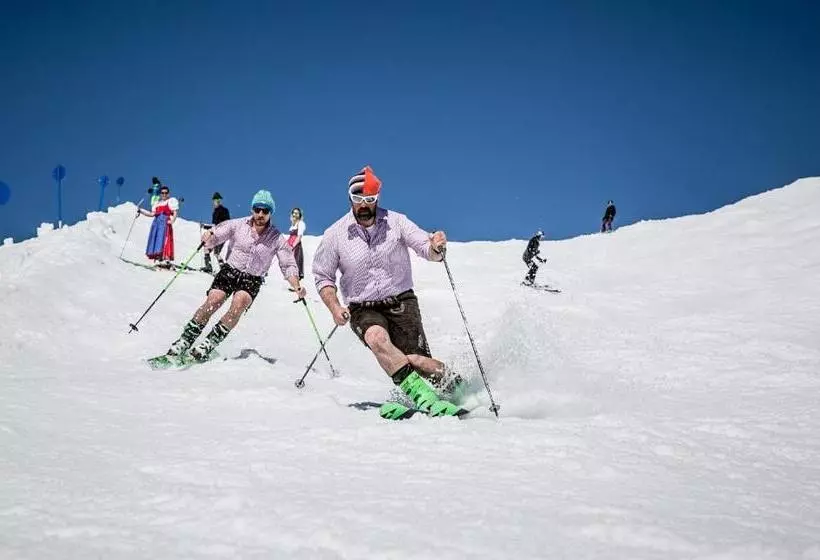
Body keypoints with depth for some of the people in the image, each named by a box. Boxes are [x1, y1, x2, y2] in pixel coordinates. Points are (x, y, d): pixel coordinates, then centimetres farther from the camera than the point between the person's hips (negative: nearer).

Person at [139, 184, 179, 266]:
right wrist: (141, 211, 16)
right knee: (155, 240, -2)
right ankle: (159, 259, -2)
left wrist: (172, 220, -21)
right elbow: (152, 214, 19)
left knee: (164, 240, -19)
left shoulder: (171, 201, 8)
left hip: (165, 222, -7)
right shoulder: (157, 203, 25)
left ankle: (167, 259, -26)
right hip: (156, 222, 7)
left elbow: (175, 212, -4)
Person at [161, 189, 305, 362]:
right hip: (230, 270, 1)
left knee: (239, 304, -29)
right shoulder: (238, 225, -4)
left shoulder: (277, 238, -5)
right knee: (212, 301, -22)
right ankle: (183, 342, -14)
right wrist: (208, 236, -26)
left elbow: (288, 266, -1)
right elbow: (213, 239, -1)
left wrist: (297, 286, -19)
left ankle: (208, 345, -26)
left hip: (252, 280, 0)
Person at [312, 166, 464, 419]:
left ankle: (454, 385, 12)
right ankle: (422, 395, -34)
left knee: (416, 360, -17)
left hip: (401, 302, 0)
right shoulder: (335, 234, -3)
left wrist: (437, 247, -32)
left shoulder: (396, 222, -4)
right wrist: (334, 307, -10)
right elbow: (323, 277, 6)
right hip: (362, 310, 0)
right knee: (377, 338, -34)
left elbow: (426, 248, -7)